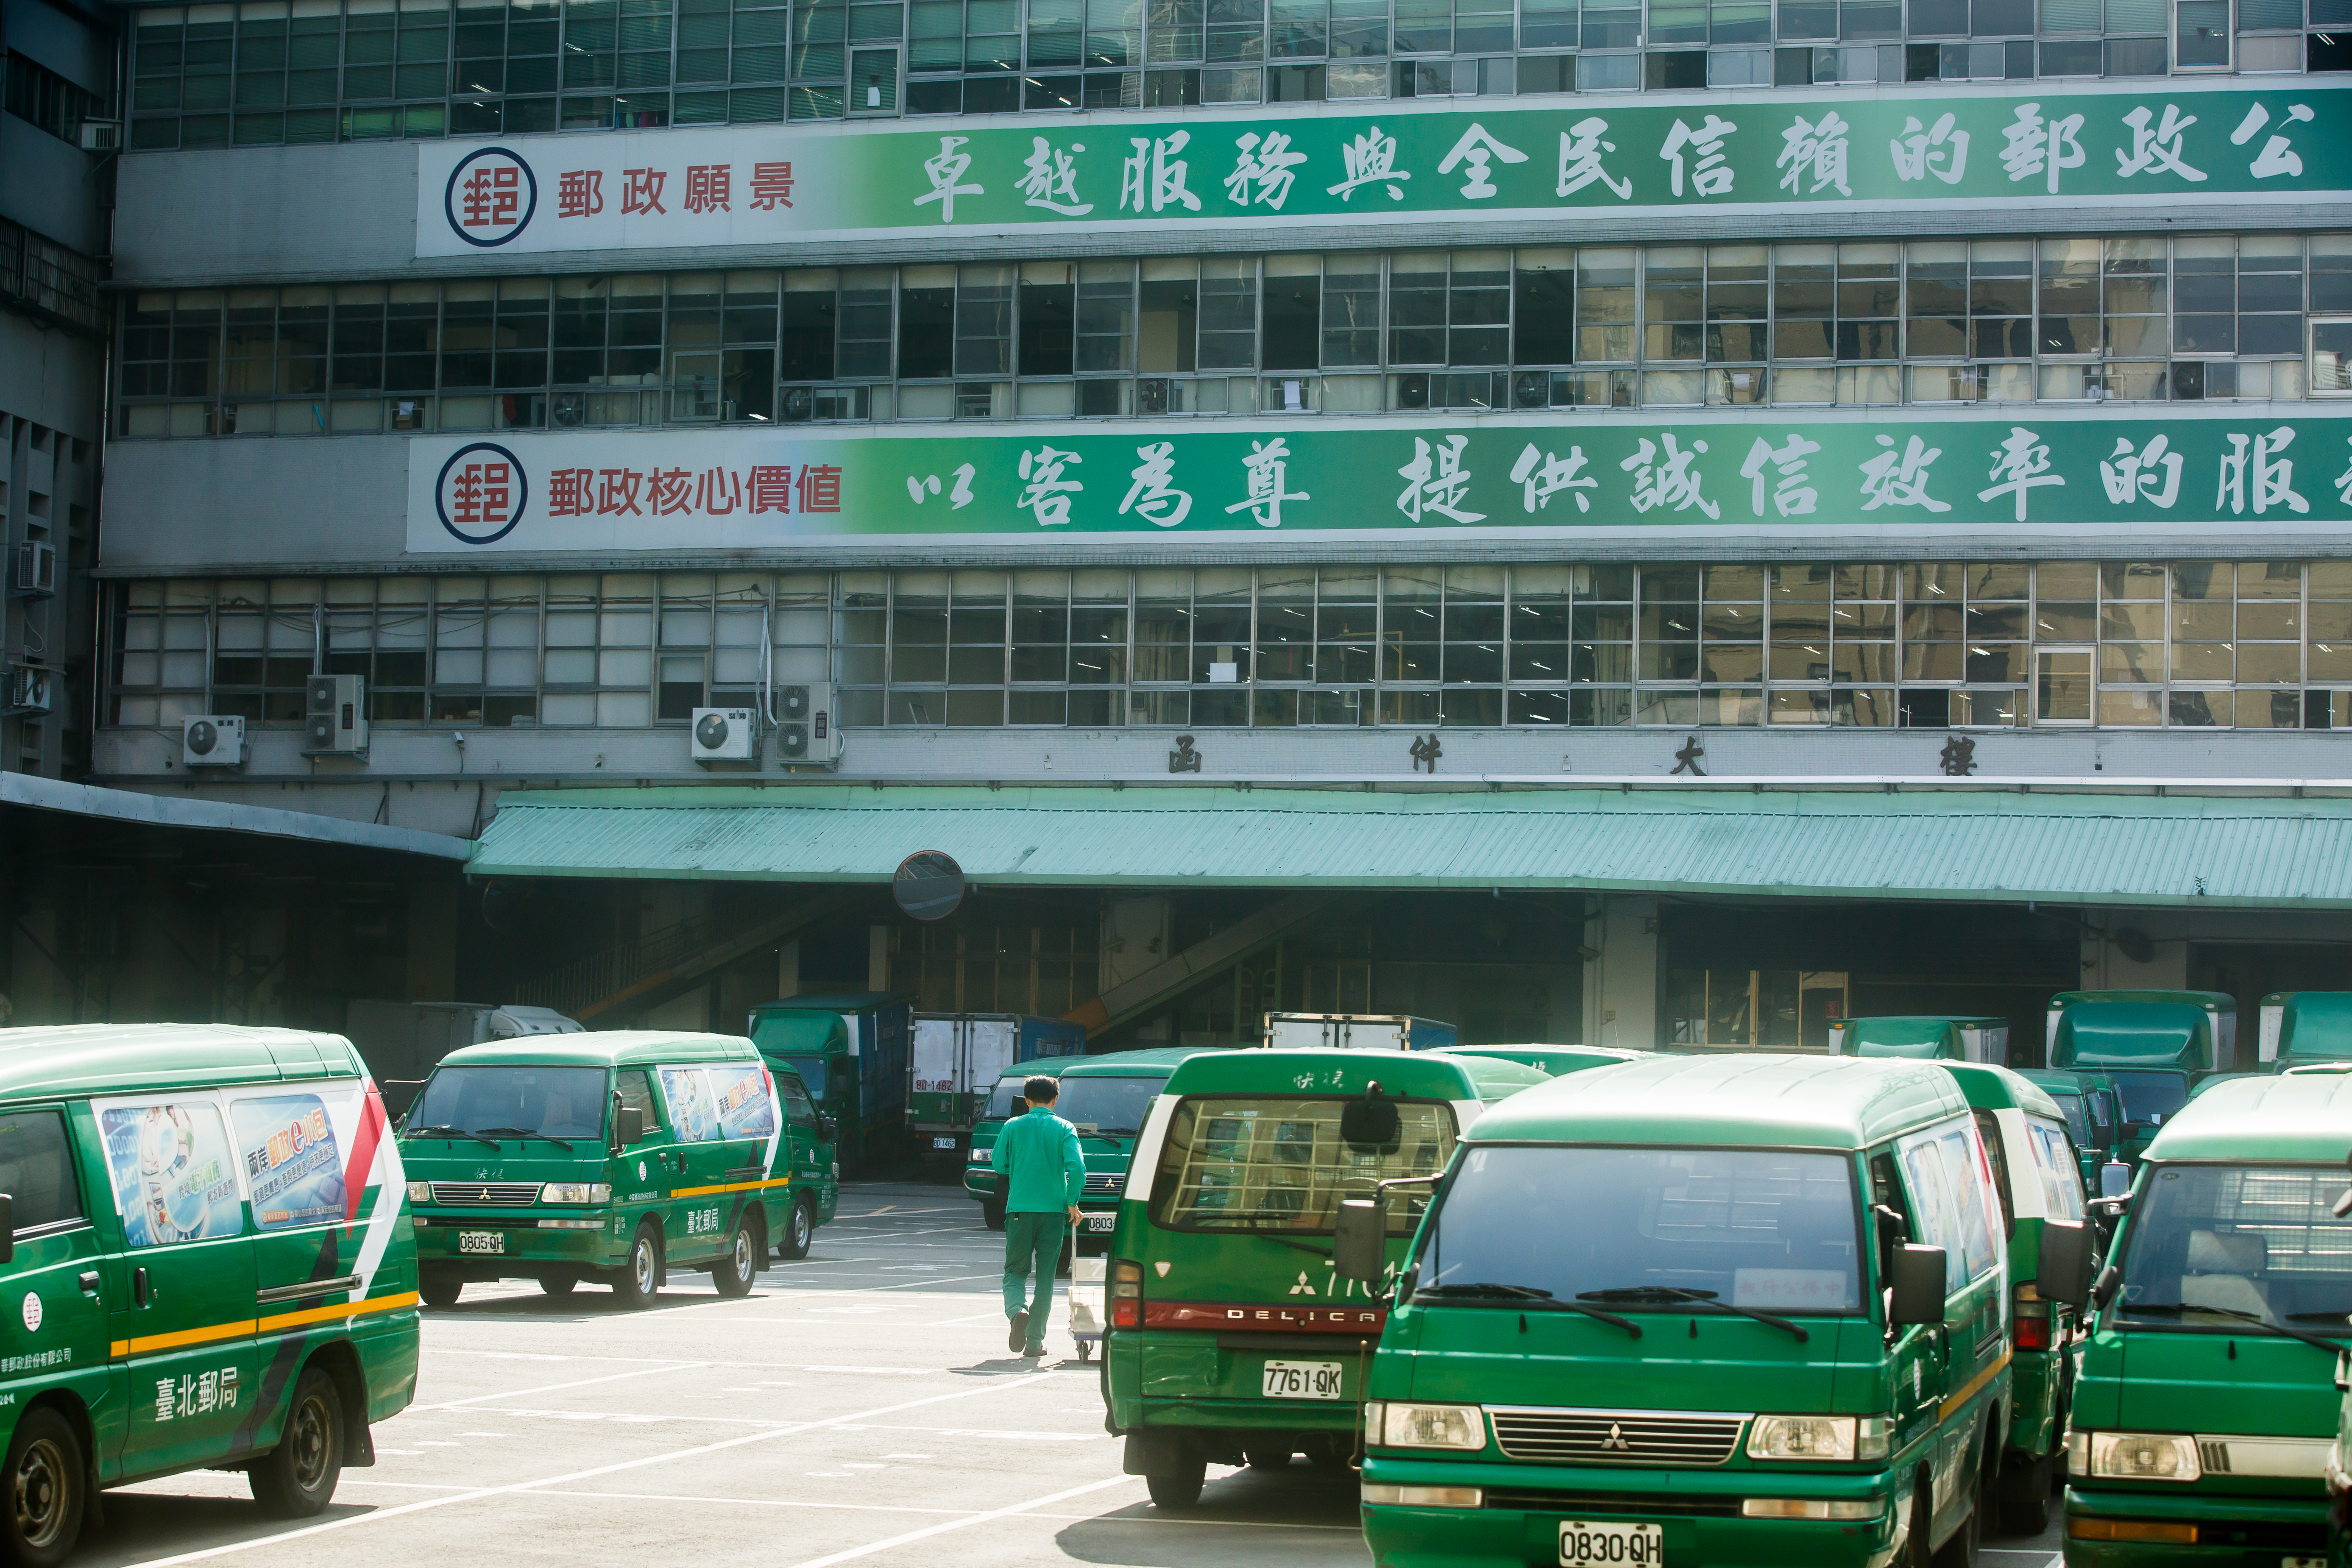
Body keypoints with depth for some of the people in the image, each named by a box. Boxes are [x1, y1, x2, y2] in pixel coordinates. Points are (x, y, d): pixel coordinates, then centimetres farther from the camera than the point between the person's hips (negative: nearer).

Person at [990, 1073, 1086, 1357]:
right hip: (1053, 1210, 0)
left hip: (1020, 1209, 0)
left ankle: (1016, 1310, -20)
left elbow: (999, 1164, 7)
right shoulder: (1064, 1129, -1)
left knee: (1016, 1270, 11)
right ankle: (1034, 1341, 6)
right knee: (1045, 1276, 8)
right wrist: (1072, 1202, -2)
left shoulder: (1013, 1127, 2)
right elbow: (1077, 1167, -12)